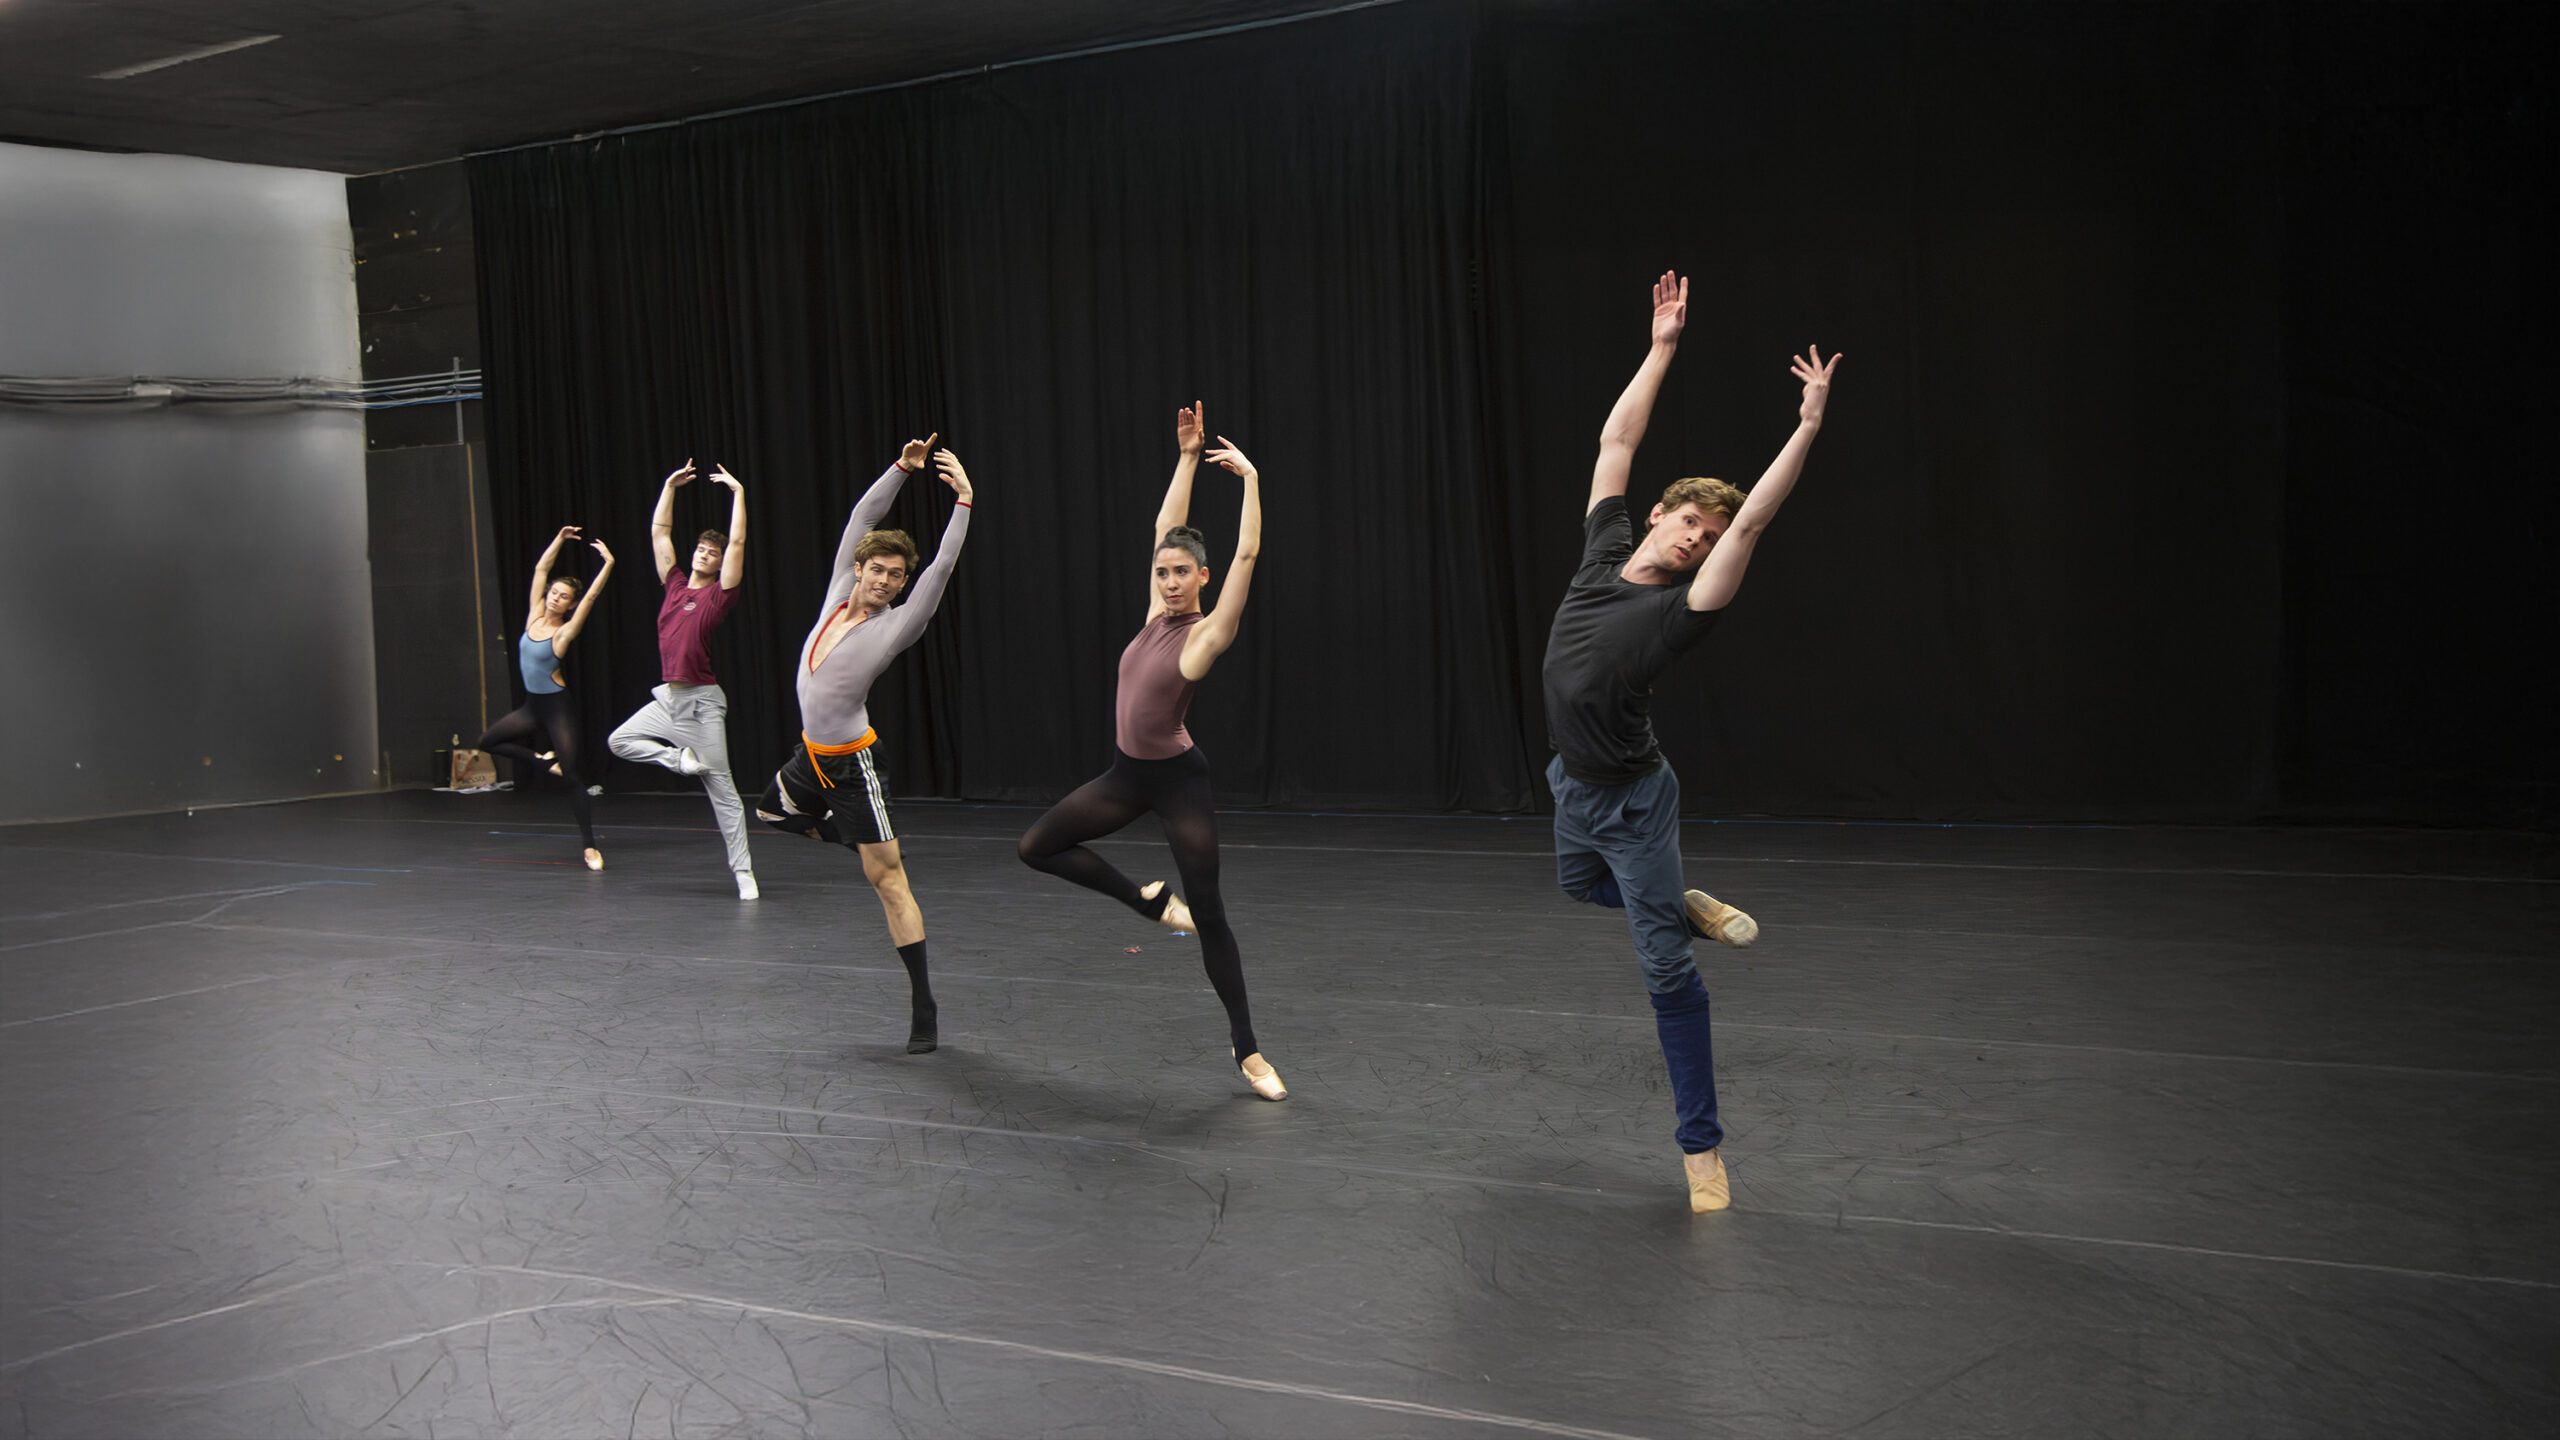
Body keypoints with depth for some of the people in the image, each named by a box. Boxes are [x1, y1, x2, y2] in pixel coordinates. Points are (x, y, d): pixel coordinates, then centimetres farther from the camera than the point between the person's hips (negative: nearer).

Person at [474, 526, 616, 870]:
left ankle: (590, 846, -3)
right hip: (533, 704, 6)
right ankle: (543, 759, 12)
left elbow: (590, 598, -21)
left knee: (573, 775, -7)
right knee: (485, 742, 2)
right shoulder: (535, 617, 4)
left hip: (558, 706, -6)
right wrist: (560, 538, 0)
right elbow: (541, 569, 5)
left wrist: (608, 564, -26)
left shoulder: (564, 632, -11)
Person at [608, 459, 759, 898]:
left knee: (722, 789, -4)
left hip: (702, 701, -6)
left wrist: (738, 492, -9)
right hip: (667, 697, 6)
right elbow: (659, 533, 16)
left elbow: (738, 542, -12)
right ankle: (680, 758, 9)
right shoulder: (675, 584, 11)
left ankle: (743, 871, 0)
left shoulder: (719, 594, -4)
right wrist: (670, 486, 16)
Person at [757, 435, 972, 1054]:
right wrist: (902, 469, -1)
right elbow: (860, 518, 4)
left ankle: (924, 1010, -5)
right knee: (769, 811, 31)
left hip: (851, 764, -7)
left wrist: (963, 501, -22)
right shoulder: (839, 594, 3)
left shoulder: (896, 625, -11)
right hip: (811, 754, 7)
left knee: (888, 880, -7)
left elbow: (942, 566, -18)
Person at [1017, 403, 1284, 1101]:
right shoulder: (1158, 615, 5)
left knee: (1209, 914, -4)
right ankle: (1150, 901, 17)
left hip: (1177, 779, -7)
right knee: (1037, 847, 5)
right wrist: (1187, 457, 7)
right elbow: (1166, 528, 10)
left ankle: (1246, 1048, 6)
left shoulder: (1206, 632, -13)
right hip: (1127, 774, 7)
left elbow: (1247, 553, -21)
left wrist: (1250, 478, -21)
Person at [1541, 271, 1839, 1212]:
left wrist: (1808, 428, -32)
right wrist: (1663, 348, -1)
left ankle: (1701, 1146, 4)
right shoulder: (1605, 550, -3)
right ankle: (1688, 907, 54)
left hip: (1633, 799, -6)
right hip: (1574, 787, 6)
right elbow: (1617, 441, 1)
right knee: (1581, 887, 33)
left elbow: (1751, 522, -29)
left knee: (1667, 969, -3)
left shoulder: (1683, 608, -18)